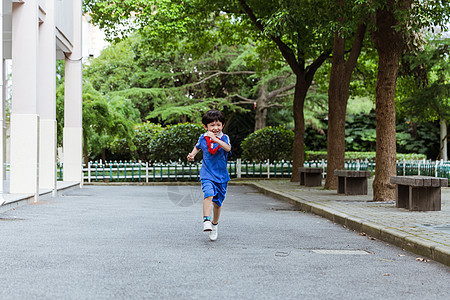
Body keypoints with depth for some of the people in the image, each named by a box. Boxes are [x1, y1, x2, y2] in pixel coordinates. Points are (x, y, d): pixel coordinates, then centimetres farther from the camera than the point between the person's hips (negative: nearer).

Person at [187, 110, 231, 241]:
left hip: (221, 176, 0)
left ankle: (214, 225, 31)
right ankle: (206, 221, -30)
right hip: (207, 174, 0)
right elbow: (197, 147, 25)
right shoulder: (203, 138, 1)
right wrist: (192, 155, 7)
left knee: (217, 202, 10)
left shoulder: (224, 138, -8)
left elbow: (228, 148, -31)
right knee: (209, 194, -27)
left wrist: (215, 139, -42)